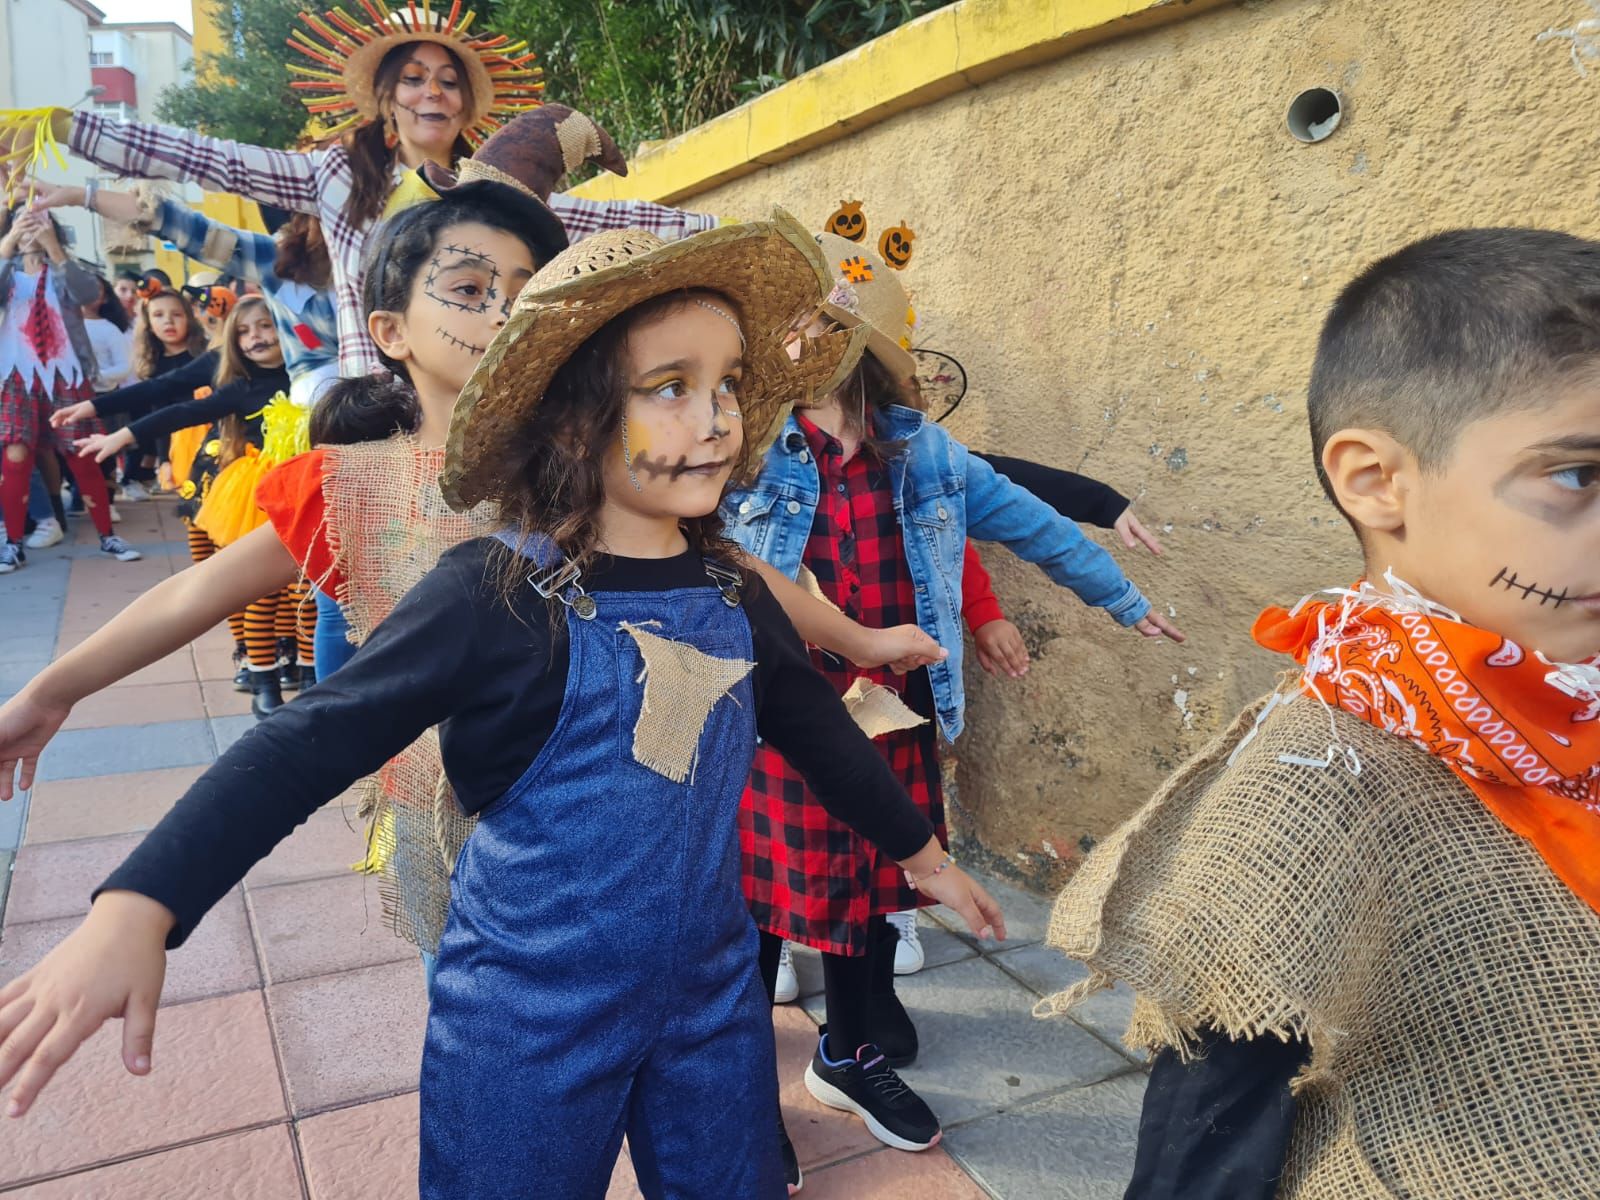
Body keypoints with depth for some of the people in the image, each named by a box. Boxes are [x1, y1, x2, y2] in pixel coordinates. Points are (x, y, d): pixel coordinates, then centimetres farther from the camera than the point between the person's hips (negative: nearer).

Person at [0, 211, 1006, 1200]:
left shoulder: (732, 594, -2)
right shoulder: (497, 595, -19)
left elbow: (818, 727, 11)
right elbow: (312, 745, -19)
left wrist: (921, 849, 21)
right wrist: (138, 909, -28)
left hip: (715, 996, 5)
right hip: (532, 1019, -4)